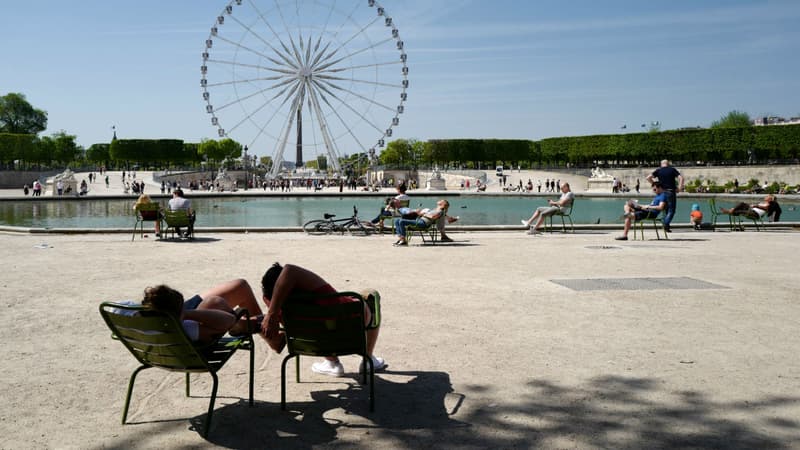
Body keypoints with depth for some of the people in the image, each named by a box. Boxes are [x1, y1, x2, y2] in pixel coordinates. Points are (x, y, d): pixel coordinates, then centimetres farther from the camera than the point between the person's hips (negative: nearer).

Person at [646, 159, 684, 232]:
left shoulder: (658, 170, 7)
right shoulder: (672, 169, 4)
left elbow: (648, 177, -3)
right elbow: (681, 178, -7)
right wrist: (679, 188, -4)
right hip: (671, 191, -3)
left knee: (665, 209, 17)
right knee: (671, 210, 0)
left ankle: (665, 225, 14)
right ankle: (666, 224, -18)